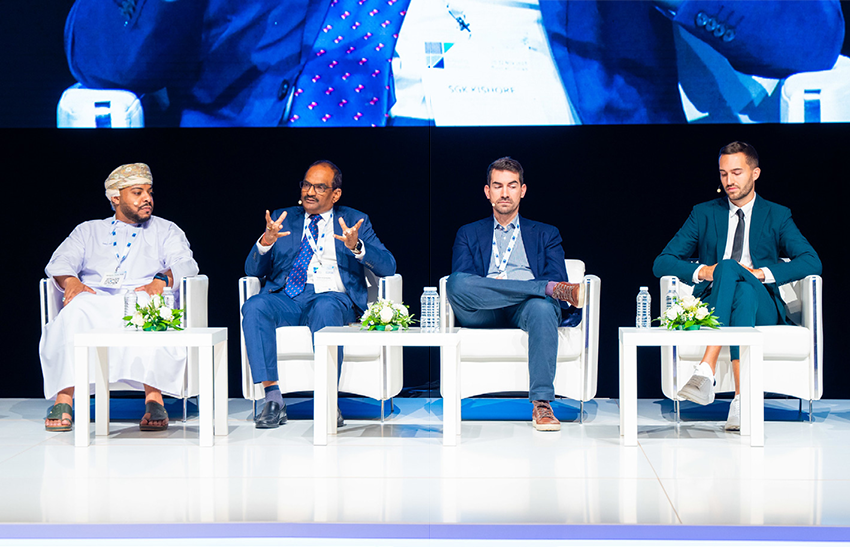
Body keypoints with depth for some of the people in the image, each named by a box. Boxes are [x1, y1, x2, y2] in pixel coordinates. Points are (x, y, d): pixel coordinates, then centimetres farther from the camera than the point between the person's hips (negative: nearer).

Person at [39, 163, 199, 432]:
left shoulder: (166, 231, 23)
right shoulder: (88, 231, 26)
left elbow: (184, 263, 5)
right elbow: (60, 261, 12)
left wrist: (161, 280, -18)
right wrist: (70, 281, -14)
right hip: (94, 298, 1)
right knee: (74, 312, -35)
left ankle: (154, 400, -44)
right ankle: (63, 401, -38)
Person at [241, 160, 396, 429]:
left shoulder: (355, 221, 14)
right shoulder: (283, 218, 19)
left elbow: (388, 267, 2)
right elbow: (253, 270, 11)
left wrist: (356, 247, -17)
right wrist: (265, 242, -10)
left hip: (333, 298, -2)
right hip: (286, 299, 2)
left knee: (325, 308, -38)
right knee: (254, 306, -30)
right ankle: (273, 399, -30)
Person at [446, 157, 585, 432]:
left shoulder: (546, 234, 24)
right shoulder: (468, 234, 25)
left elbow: (557, 278, 8)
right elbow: (460, 278, 6)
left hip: (526, 309, -1)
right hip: (483, 315, 1)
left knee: (543, 306, -38)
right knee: (456, 283, -32)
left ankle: (542, 403, -41)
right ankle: (556, 290, -28)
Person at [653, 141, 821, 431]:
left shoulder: (777, 216, 15)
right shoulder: (704, 214, 17)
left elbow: (811, 262, 0)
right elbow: (662, 263, 10)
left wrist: (762, 273, -14)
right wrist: (701, 271, -9)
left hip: (762, 309, -1)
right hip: (712, 305, 1)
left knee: (728, 268, -36)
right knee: (726, 268, -36)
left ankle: (706, 371, -48)